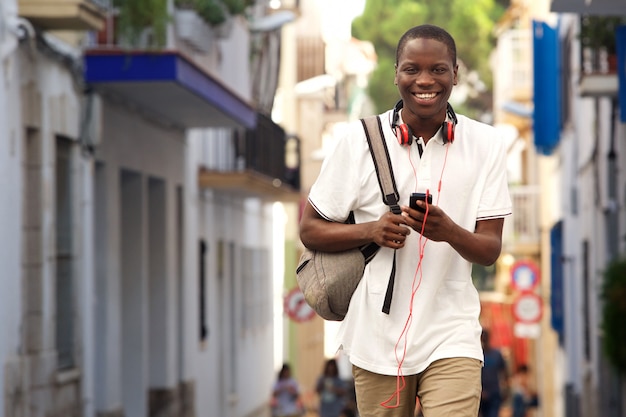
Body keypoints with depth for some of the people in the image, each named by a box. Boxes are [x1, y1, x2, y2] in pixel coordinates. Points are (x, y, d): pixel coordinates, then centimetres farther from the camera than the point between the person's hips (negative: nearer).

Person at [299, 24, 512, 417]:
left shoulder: (485, 143, -1)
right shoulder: (360, 139, -3)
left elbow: (490, 249, -1)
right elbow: (310, 229, 2)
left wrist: (449, 232, -23)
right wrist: (371, 230, -16)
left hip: (451, 336, -1)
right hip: (377, 335, 1)